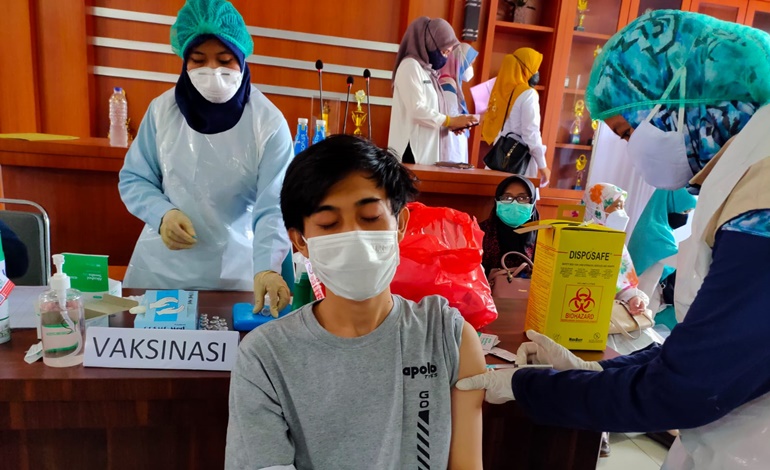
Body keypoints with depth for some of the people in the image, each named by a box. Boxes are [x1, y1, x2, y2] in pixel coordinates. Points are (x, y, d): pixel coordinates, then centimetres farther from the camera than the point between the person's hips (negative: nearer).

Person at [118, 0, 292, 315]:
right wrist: (162, 214, -16)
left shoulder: (268, 122, -13)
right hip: (161, 267, 3)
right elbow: (133, 179, 5)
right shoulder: (162, 109, -5)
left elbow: (273, 207, -18)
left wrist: (266, 267, -35)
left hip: (235, 271, -2)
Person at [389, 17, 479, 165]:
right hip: (411, 149, -8)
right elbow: (417, 110, -17)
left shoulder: (428, 70, 19)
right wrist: (452, 121, -11)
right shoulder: (411, 66, -6)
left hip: (426, 149, 9)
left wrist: (451, 124, 1)